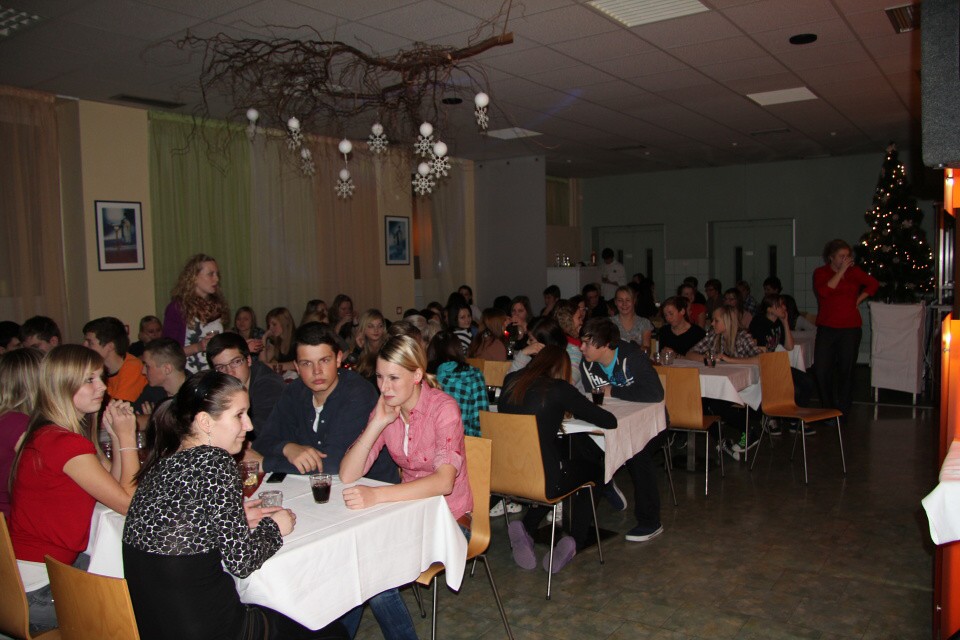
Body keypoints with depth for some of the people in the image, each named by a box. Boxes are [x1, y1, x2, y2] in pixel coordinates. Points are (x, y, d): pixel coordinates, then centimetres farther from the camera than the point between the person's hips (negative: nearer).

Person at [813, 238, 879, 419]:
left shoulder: (854, 271, 6)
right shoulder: (820, 272, 2)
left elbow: (873, 284, 14)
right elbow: (824, 291, -15)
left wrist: (858, 300, 6)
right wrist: (841, 271, -15)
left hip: (850, 328, 0)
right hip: (826, 328, 0)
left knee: (846, 371, 3)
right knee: (821, 370, -3)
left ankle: (842, 412, 11)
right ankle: (828, 411, 12)